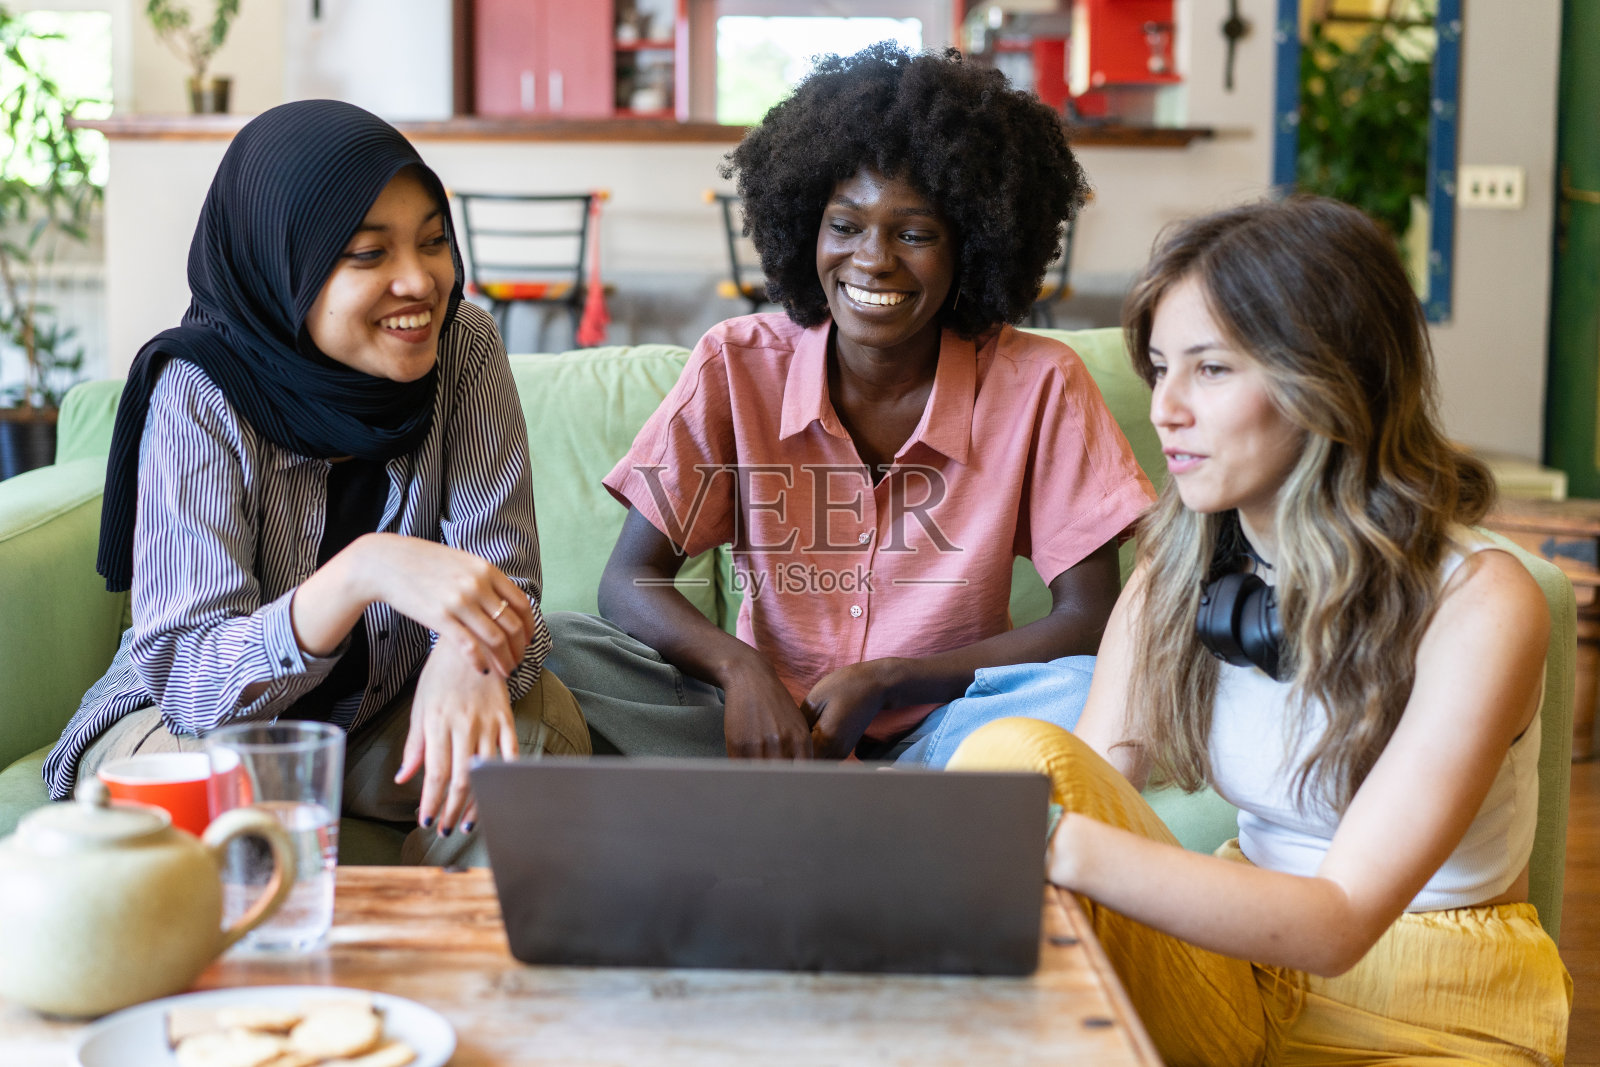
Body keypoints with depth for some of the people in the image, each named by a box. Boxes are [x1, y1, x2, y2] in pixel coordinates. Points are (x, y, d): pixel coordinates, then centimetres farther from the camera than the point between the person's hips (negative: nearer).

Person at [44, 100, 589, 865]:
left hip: (383, 714, 3)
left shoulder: (463, 349, -14)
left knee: (539, 723, -24)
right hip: (191, 719, -3)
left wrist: (467, 657, -42)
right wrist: (362, 571, -47)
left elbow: (502, 582, -16)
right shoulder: (198, 393, -23)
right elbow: (187, 677, -29)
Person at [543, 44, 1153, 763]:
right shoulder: (738, 365, -5)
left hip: (940, 731, -1)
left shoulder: (1038, 385, -8)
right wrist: (740, 669, -27)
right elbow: (628, 580, -6)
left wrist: (883, 682, -19)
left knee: (1080, 692, -32)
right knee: (555, 651, -23)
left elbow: (1089, 620, -9)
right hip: (769, 722, 2)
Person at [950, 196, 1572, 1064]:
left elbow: (1337, 925, -25)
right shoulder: (1169, 581, 0)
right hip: (1242, 964, 4)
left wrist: (1068, 848, -37)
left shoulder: (1477, 603, -18)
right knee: (1015, 756, -22)